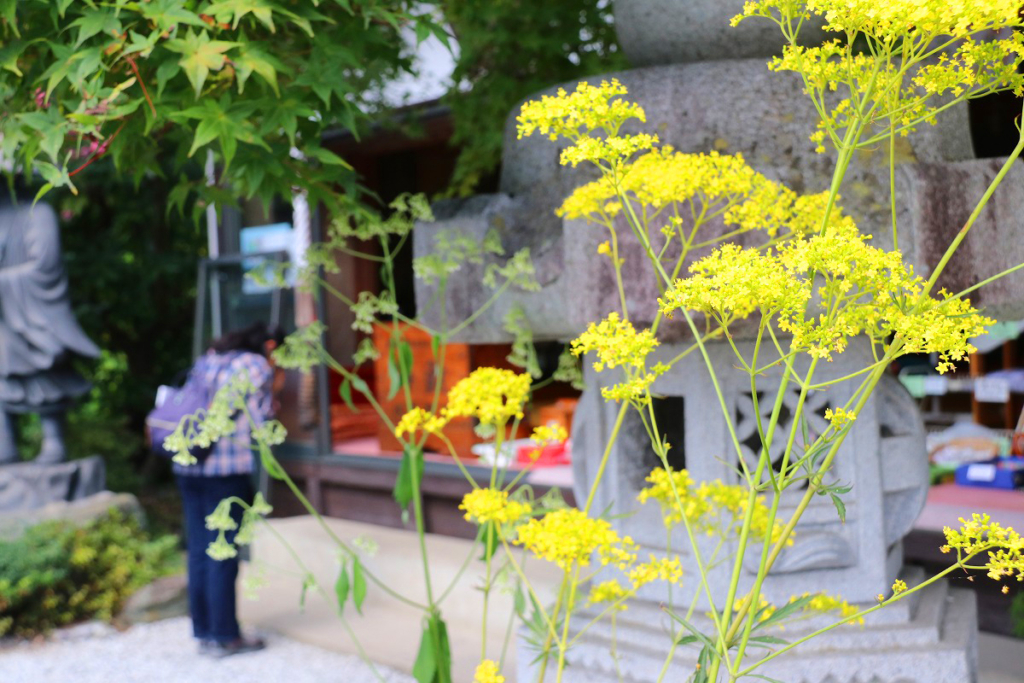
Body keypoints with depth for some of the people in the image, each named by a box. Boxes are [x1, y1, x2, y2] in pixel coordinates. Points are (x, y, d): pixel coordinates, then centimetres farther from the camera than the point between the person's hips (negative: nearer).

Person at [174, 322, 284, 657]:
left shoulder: (207, 359, 18)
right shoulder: (258, 366, -2)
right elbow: (260, 424, -4)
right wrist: (271, 407, 15)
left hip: (186, 465, 7)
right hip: (227, 469, -7)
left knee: (199, 550, 11)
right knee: (223, 554, 0)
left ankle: (203, 632, 20)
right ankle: (224, 637, 7)